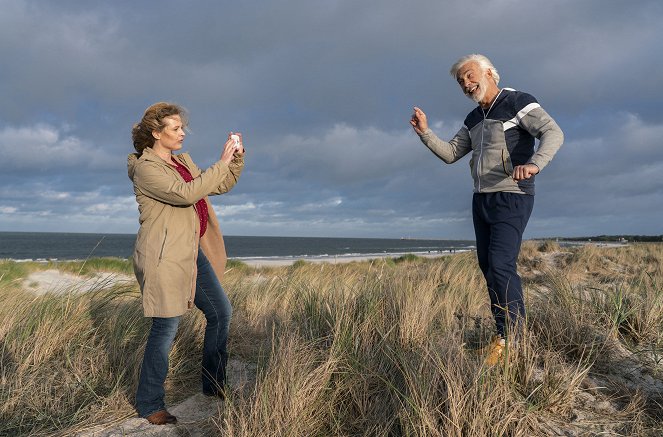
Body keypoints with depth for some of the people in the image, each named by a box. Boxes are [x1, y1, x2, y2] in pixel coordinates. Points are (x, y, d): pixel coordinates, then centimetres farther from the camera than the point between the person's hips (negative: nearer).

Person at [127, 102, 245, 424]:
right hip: (163, 257, -9)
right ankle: (149, 404, 18)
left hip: (193, 252, 9)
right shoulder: (145, 167, -11)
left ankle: (214, 384, 29)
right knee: (166, 328, -3)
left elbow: (221, 186, 17)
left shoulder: (184, 162, 15)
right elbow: (186, 193, -24)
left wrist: (236, 158, 3)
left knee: (221, 313, 12)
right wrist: (221, 163, -19)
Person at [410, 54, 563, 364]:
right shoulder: (474, 120, 16)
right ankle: (506, 331, 19)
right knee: (487, 266, 8)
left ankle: (512, 335, -3)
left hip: (511, 199, -8)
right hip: (482, 199, 8)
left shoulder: (518, 103, -7)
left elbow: (553, 132, -20)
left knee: (501, 265, -17)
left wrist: (534, 164, -38)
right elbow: (450, 154, 17)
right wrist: (425, 132, 2)